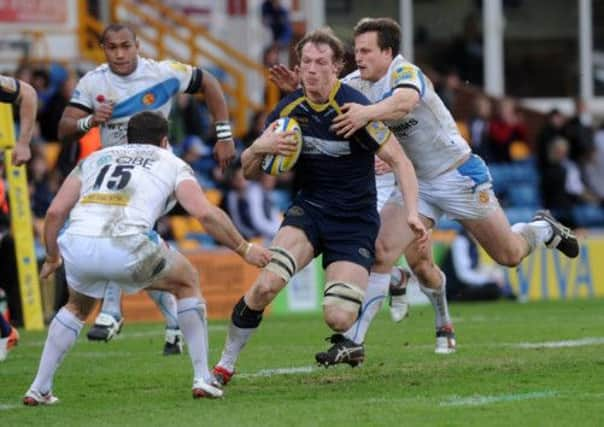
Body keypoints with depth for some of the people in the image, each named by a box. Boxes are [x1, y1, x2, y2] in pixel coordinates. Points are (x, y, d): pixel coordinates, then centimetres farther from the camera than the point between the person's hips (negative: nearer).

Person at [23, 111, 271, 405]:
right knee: (188, 282, 25)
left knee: (78, 307, 35)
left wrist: (52, 258, 34)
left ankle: (39, 389, 27)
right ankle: (202, 378, 19)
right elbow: (205, 214, 8)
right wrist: (244, 249, 17)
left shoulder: (95, 158, 31)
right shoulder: (171, 163, 23)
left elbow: (55, 212, 21)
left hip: (76, 244, 3)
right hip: (127, 245, -3)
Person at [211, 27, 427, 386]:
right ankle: (225, 364, -8)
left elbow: (399, 161, -13)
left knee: (339, 320, -16)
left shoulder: (355, 108, -16)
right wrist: (260, 148, -16)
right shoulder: (289, 109, -1)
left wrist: (412, 212, -28)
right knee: (266, 283, -25)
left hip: (355, 220, -3)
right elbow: (249, 171, 8)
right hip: (309, 208, 3)